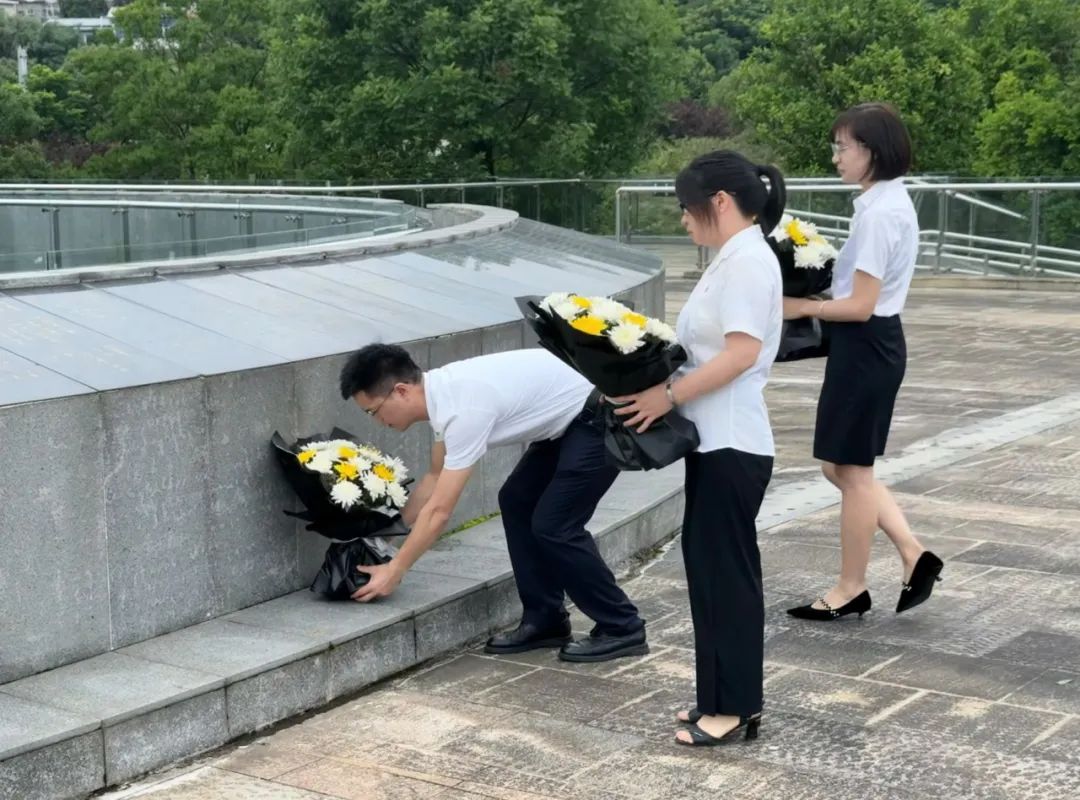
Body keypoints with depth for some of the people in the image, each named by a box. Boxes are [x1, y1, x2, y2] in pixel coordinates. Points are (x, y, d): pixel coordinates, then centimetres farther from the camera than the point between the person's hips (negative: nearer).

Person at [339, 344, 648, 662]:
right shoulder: (444, 391, 0)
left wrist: (394, 570, -18)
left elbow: (438, 512, -26)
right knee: (516, 502, 8)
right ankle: (545, 620, 14)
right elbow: (436, 477, 14)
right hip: (570, 420, 10)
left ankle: (622, 628, 1)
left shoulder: (464, 408, -29)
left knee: (553, 527, -11)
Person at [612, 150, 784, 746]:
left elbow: (742, 352, -22)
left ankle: (735, 707, 6)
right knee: (713, 567, 13)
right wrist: (665, 385, 5)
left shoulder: (747, 258, -15)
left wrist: (668, 395, -18)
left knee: (727, 570, -3)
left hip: (731, 443, -10)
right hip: (717, 440, 10)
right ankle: (722, 697, 21)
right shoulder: (734, 259, 15)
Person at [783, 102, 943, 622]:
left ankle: (851, 589, 16)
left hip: (865, 346, -10)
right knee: (845, 468, 16)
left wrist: (800, 307, -12)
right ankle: (913, 556, 14)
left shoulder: (878, 213, -21)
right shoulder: (891, 202, 11)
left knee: (851, 471, 3)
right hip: (871, 344, 10)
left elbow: (861, 305, -22)